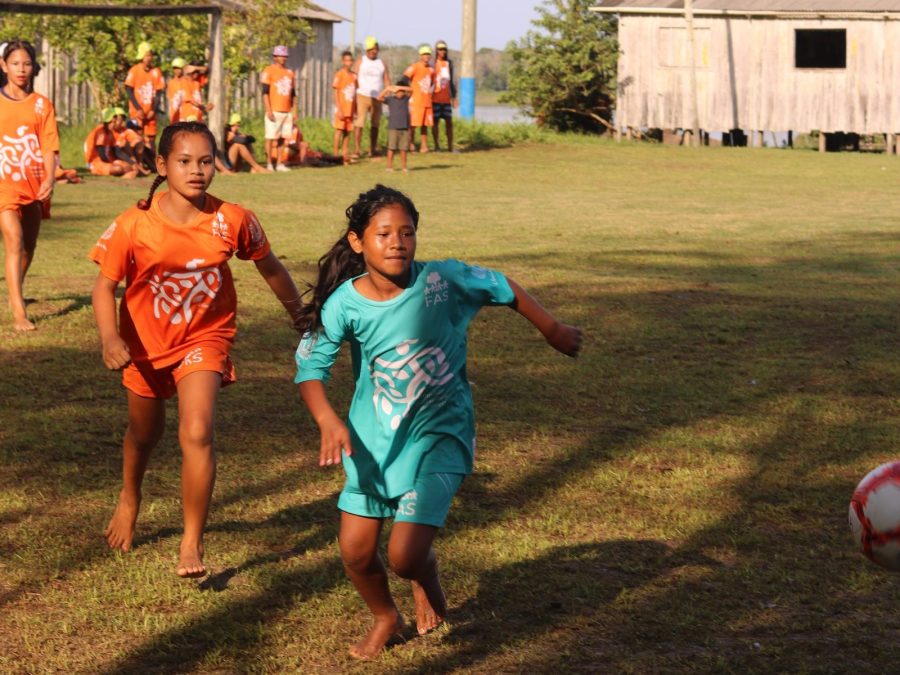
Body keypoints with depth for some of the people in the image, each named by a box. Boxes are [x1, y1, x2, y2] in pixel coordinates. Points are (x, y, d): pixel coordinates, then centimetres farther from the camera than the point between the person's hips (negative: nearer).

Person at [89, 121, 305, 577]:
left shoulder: (232, 221, -19)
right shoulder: (134, 225, -23)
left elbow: (270, 269, -2)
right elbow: (105, 286, -16)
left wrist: (302, 318, 10)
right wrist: (110, 338, -34)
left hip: (204, 338, -1)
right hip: (145, 341, 1)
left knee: (196, 434, -20)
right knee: (144, 431, 23)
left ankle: (192, 544, -7)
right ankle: (130, 499, 57)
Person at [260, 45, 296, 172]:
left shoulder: (289, 73, 16)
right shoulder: (269, 71, -3)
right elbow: (265, 92, -8)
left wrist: (293, 111, 13)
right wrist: (269, 111, -14)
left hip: (287, 112, 6)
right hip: (274, 111, -6)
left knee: (282, 138, 6)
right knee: (271, 137, -5)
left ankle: (280, 164, 10)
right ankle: (269, 164, -1)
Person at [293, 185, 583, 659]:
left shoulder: (444, 281, -18)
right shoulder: (344, 302, -15)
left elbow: (503, 289, -2)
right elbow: (311, 363, -12)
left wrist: (552, 330, 9)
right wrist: (328, 421, -29)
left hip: (438, 436, -2)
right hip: (373, 438, 2)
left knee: (405, 556, -13)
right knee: (355, 552, 4)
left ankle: (427, 582, 27)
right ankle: (385, 619, 38)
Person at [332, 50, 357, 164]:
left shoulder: (354, 75, 8)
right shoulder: (339, 74, -7)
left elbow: (354, 93, 13)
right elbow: (336, 93, -9)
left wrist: (356, 109, 10)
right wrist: (339, 109, -15)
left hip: (350, 108, 5)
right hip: (341, 108, -5)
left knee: (348, 131, 6)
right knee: (339, 130, -5)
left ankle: (345, 154, 11)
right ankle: (335, 153, -2)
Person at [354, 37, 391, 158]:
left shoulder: (382, 64, 11)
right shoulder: (361, 61, 6)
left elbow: (387, 82, 8)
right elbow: (355, 79, 3)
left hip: (377, 98, 3)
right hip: (363, 96, -3)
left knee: (375, 125, 7)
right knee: (359, 124, -10)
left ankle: (372, 150, 14)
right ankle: (356, 151, -11)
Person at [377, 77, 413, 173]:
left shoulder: (406, 98, 7)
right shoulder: (390, 99, 2)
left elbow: (411, 90, -8)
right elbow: (379, 98, -10)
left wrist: (400, 87, -19)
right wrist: (387, 89, -24)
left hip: (404, 128, 2)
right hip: (393, 128, -2)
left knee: (403, 148, 4)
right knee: (391, 147, -2)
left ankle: (403, 166, 12)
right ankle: (389, 166, 3)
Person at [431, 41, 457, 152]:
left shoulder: (449, 63, 10)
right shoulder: (432, 63, -4)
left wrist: (453, 96, 16)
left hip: (446, 98, 4)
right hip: (435, 98, -4)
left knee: (449, 121, 4)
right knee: (435, 121, 2)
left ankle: (450, 146, 9)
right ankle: (437, 145, 8)